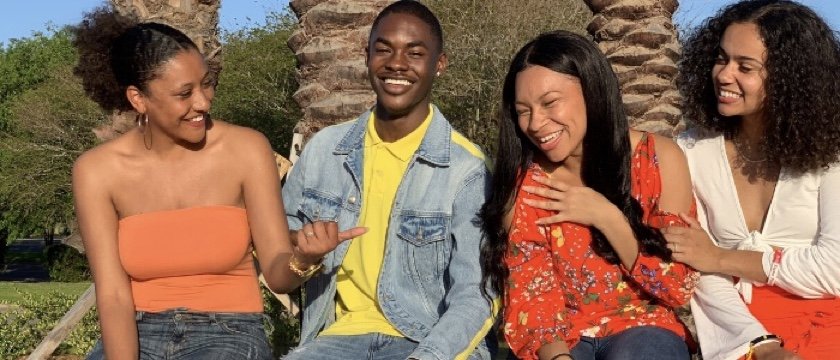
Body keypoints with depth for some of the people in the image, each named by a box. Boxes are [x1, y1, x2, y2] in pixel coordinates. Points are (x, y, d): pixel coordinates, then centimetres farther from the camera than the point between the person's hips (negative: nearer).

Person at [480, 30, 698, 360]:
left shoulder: (658, 159, -8)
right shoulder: (524, 179, -5)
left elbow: (677, 288, -6)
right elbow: (528, 295, -8)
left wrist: (605, 217, -15)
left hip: (641, 329, 0)